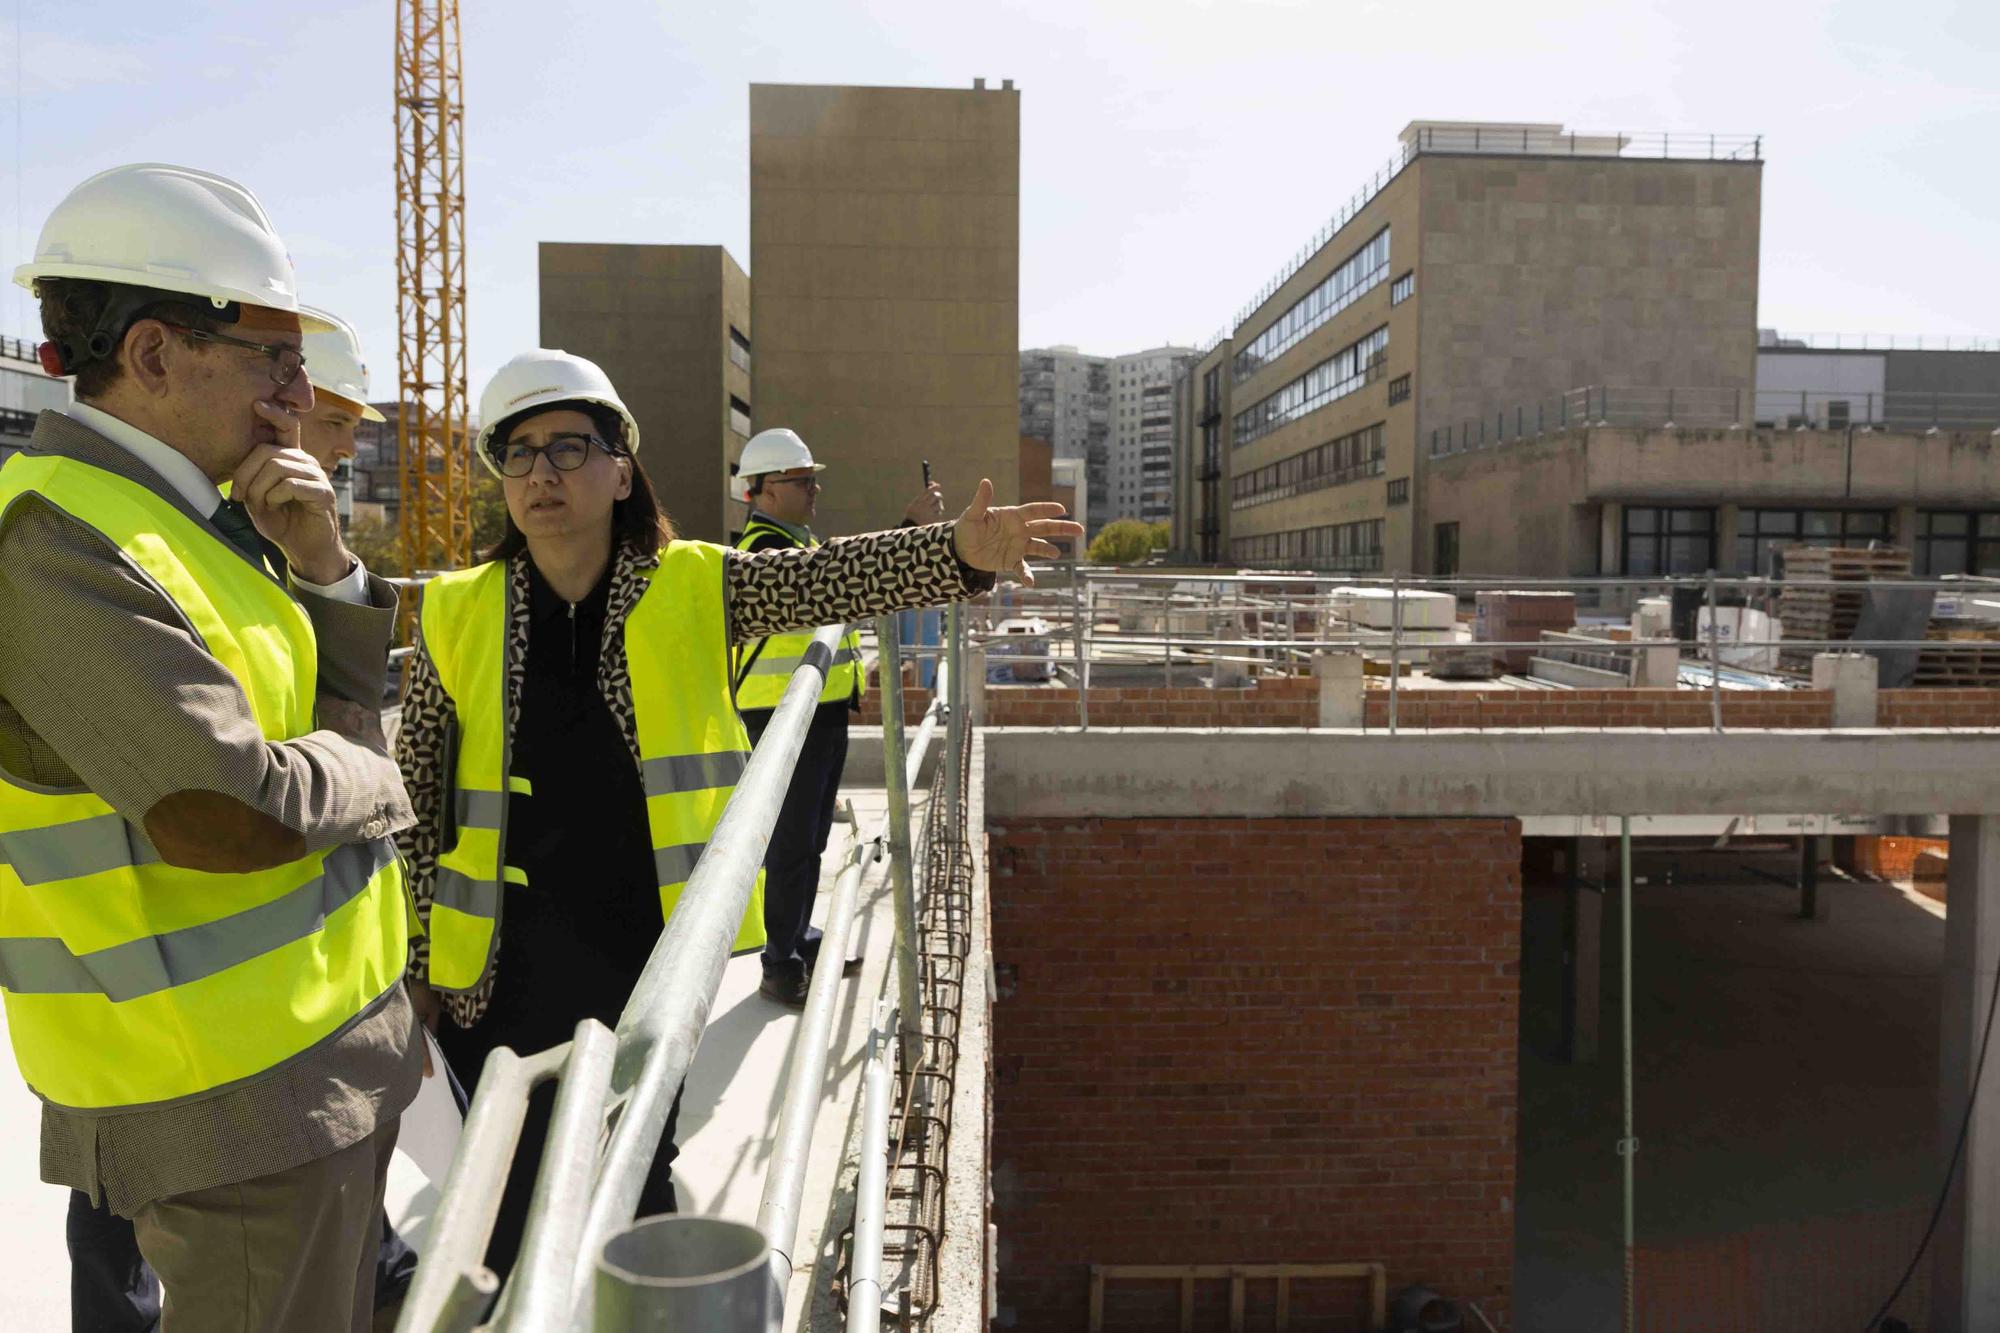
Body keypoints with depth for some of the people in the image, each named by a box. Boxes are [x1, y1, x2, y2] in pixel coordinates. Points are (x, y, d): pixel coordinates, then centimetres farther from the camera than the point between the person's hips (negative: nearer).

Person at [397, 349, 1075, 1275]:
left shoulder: (695, 588, -5)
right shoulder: (457, 614, -5)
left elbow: (832, 577, -16)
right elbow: (418, 799, 1)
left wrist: (957, 552, -33)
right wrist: (413, 956, 3)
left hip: (650, 966, 0)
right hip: (506, 981, 0)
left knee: (636, 1190, 19)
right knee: (510, 1210, 15)